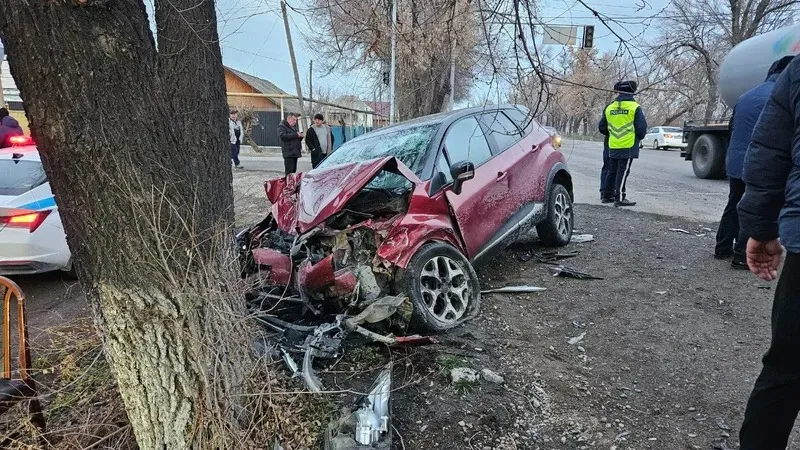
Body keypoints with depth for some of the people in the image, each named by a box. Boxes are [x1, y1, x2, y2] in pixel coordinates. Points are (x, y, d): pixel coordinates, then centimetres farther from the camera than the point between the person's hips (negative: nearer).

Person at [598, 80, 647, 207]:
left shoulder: (609, 107, 8)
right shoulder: (635, 107, -7)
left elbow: (602, 127, 14)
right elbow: (642, 127, -7)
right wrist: (639, 137, 13)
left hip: (612, 146, 5)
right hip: (628, 146, -5)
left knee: (612, 171, 14)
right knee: (622, 172, -4)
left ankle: (607, 196, 20)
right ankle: (619, 198, -4)